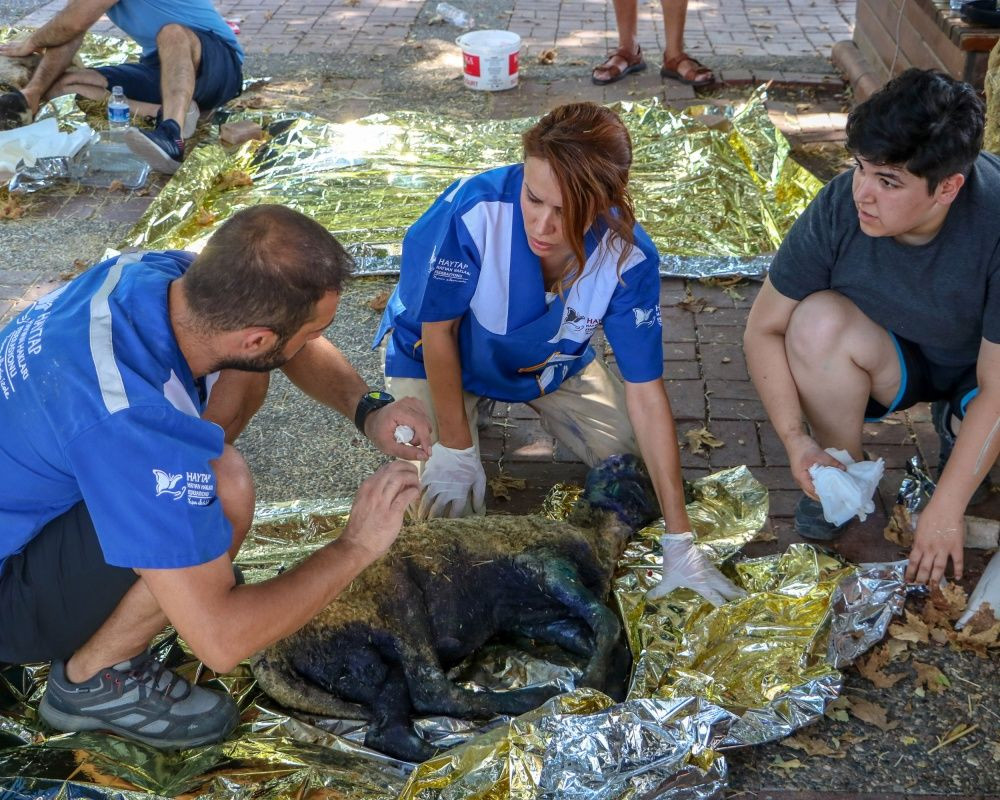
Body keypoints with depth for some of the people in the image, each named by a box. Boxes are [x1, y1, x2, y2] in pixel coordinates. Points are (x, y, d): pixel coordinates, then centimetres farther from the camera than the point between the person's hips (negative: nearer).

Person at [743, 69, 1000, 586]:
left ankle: (955, 427, 5)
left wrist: (944, 511, -27)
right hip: (892, 358, 1)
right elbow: (764, 330, -15)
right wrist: (796, 441, -27)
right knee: (817, 320, -31)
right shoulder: (839, 208, -27)